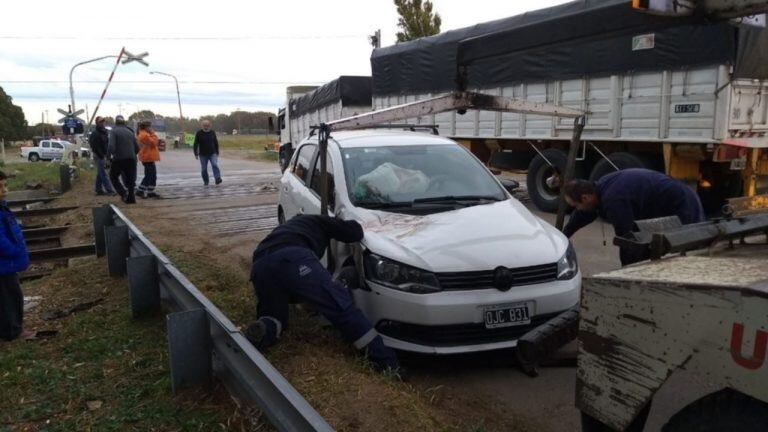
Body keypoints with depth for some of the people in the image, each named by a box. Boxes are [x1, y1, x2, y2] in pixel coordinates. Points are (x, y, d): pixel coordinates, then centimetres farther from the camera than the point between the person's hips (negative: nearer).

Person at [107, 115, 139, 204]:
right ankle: (131, 198, 10)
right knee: (130, 179, 13)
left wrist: (109, 156, -3)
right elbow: (137, 148, 10)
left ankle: (123, 193, -3)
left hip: (119, 159, -4)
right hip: (131, 159, 4)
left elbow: (111, 146, -18)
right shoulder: (130, 131, 11)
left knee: (113, 176, 14)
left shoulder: (114, 131, -6)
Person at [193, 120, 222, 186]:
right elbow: (195, 144, -2)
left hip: (212, 153, 1)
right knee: (204, 169, 4)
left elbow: (216, 143, 13)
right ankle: (205, 182, 17)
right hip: (203, 154, -1)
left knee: (215, 165, -18)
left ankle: (217, 179, -27)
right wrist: (196, 154, -8)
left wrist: (217, 152, 13)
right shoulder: (199, 133, -2)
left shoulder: (212, 132, 5)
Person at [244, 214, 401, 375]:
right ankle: (384, 360, -13)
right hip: (294, 259, -5)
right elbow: (356, 231, 21)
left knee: (275, 314, 25)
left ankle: (262, 329, -12)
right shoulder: (318, 221, 34)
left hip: (259, 268, 6)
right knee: (341, 305, -4)